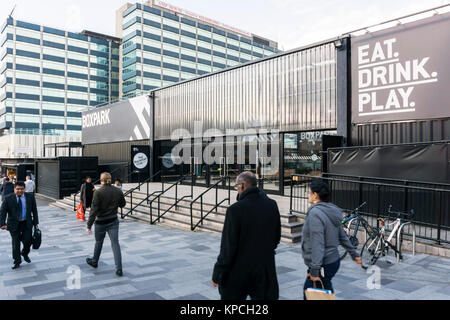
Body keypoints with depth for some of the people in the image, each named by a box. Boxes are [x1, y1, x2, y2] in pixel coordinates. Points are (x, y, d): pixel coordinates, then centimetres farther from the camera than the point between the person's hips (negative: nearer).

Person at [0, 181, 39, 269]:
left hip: (27, 223, 1)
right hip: (14, 224, -1)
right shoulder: (8, 199, -7)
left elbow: (34, 210, 4)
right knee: (16, 244, 6)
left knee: (27, 241, -4)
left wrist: (35, 222, 2)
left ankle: (25, 254, 29)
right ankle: (17, 262, 24)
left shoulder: (30, 197, -2)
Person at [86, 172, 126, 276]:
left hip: (101, 222, -2)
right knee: (115, 243, 2)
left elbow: (94, 210, -16)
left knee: (98, 242, 19)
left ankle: (94, 262, 42)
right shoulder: (118, 191, -3)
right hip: (113, 222, 3)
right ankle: (119, 269, -4)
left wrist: (89, 225, -12)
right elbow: (122, 204, 11)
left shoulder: (98, 192, -15)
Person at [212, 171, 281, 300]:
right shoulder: (272, 205, -4)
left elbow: (228, 247, -17)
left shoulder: (235, 209, -20)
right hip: (265, 270, 4)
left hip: (238, 273, -4)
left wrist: (217, 275, -7)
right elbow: (277, 236, 7)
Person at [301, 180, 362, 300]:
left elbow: (317, 244, -26)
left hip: (324, 266, -9)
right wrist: (354, 254, 23)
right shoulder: (332, 211, 6)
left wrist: (314, 269, -24)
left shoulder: (315, 213, -22)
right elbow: (342, 236, 14)